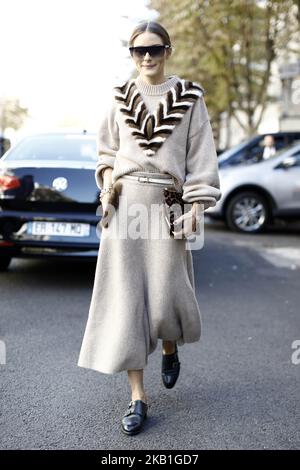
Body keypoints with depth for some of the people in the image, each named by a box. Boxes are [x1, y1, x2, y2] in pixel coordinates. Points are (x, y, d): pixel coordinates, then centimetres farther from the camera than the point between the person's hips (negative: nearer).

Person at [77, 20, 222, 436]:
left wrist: (196, 207, -8)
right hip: (124, 202, 2)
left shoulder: (190, 97, 2)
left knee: (165, 292, -3)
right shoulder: (121, 97, 10)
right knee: (126, 297, -2)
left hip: (167, 204, -2)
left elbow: (201, 155, 0)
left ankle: (171, 349, 35)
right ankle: (138, 397, 6)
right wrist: (108, 184, 1)